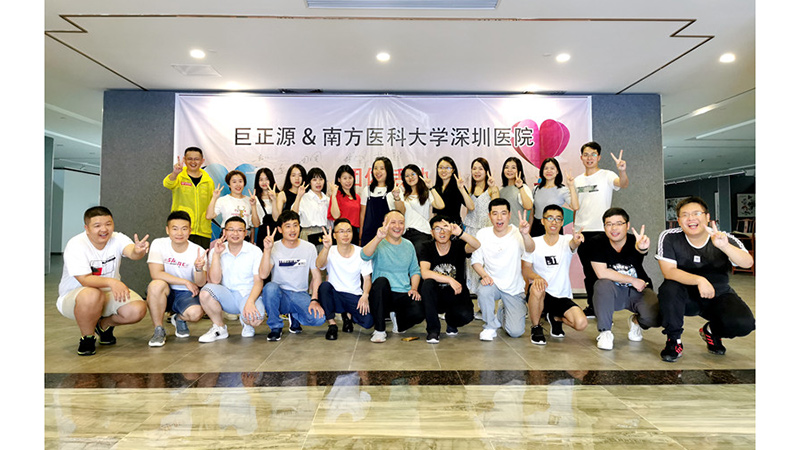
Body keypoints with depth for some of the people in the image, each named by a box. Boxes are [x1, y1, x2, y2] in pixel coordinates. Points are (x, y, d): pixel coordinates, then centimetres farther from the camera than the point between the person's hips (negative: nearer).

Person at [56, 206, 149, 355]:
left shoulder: (118, 239, -10)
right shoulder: (75, 245, -19)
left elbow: (131, 253, -34)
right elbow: (85, 280, -28)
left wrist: (138, 251, -60)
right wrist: (111, 282, -47)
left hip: (110, 293, 3)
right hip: (74, 296, -3)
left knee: (138, 310, -22)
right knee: (92, 295, -39)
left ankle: (105, 324, 12)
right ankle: (87, 337, -10)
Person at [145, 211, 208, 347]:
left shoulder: (198, 251, -11)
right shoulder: (158, 244, -11)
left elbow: (200, 283, -17)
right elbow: (156, 274, -19)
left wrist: (199, 268, -40)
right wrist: (186, 282, -19)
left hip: (186, 294, 0)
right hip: (164, 293, 0)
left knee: (196, 313, -30)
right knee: (156, 285, -34)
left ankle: (179, 319, 11)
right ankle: (159, 331, -14)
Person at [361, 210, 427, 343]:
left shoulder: (408, 245, 14)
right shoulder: (378, 243, -2)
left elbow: (415, 270, 17)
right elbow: (365, 256, -24)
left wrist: (414, 288, -2)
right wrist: (378, 238, -40)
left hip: (404, 295, 3)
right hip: (382, 294, -3)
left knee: (418, 313, -27)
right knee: (381, 281, -36)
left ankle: (397, 318, 13)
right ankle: (379, 330, -20)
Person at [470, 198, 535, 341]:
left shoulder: (517, 234, -14)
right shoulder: (483, 234, -7)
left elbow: (530, 250, -36)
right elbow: (476, 260, 0)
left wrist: (525, 234, -57)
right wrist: (484, 275, -20)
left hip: (514, 288, 0)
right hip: (492, 282, 1)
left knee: (516, 332, -8)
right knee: (483, 292, -36)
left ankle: (501, 313, 29)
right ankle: (490, 326, -6)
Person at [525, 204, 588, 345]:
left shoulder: (567, 240, 0)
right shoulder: (534, 243, -1)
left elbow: (572, 244, -25)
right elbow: (525, 268, -4)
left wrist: (576, 241, -50)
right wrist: (536, 277, -27)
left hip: (562, 297, 1)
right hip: (541, 294, -1)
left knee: (581, 323, -22)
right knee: (537, 288, -37)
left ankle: (556, 318, 15)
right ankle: (536, 328, -10)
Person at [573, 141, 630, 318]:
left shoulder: (606, 175, -3)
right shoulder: (577, 180, 13)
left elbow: (623, 184, -24)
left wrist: (622, 171, -44)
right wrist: (575, 226, 10)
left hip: (601, 230, -5)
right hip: (582, 231, 5)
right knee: (588, 272, 12)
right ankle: (591, 307, 23)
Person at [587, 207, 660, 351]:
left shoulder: (634, 242, -16)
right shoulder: (596, 243, -15)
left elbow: (640, 249, -42)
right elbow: (601, 273, -22)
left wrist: (642, 247, -68)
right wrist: (632, 280, -17)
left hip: (639, 291, 1)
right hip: (613, 293, -1)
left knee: (655, 318, -26)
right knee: (602, 284, -35)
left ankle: (636, 322, 14)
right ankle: (605, 332, -15)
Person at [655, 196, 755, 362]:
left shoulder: (726, 239, -11)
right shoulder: (669, 238, -14)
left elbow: (748, 263, -27)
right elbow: (668, 271, -21)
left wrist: (724, 246, -47)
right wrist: (699, 280, -36)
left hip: (719, 296, 2)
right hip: (686, 297, -1)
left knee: (745, 323, -25)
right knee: (669, 288, -34)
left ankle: (711, 331, 14)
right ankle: (673, 340, -11)